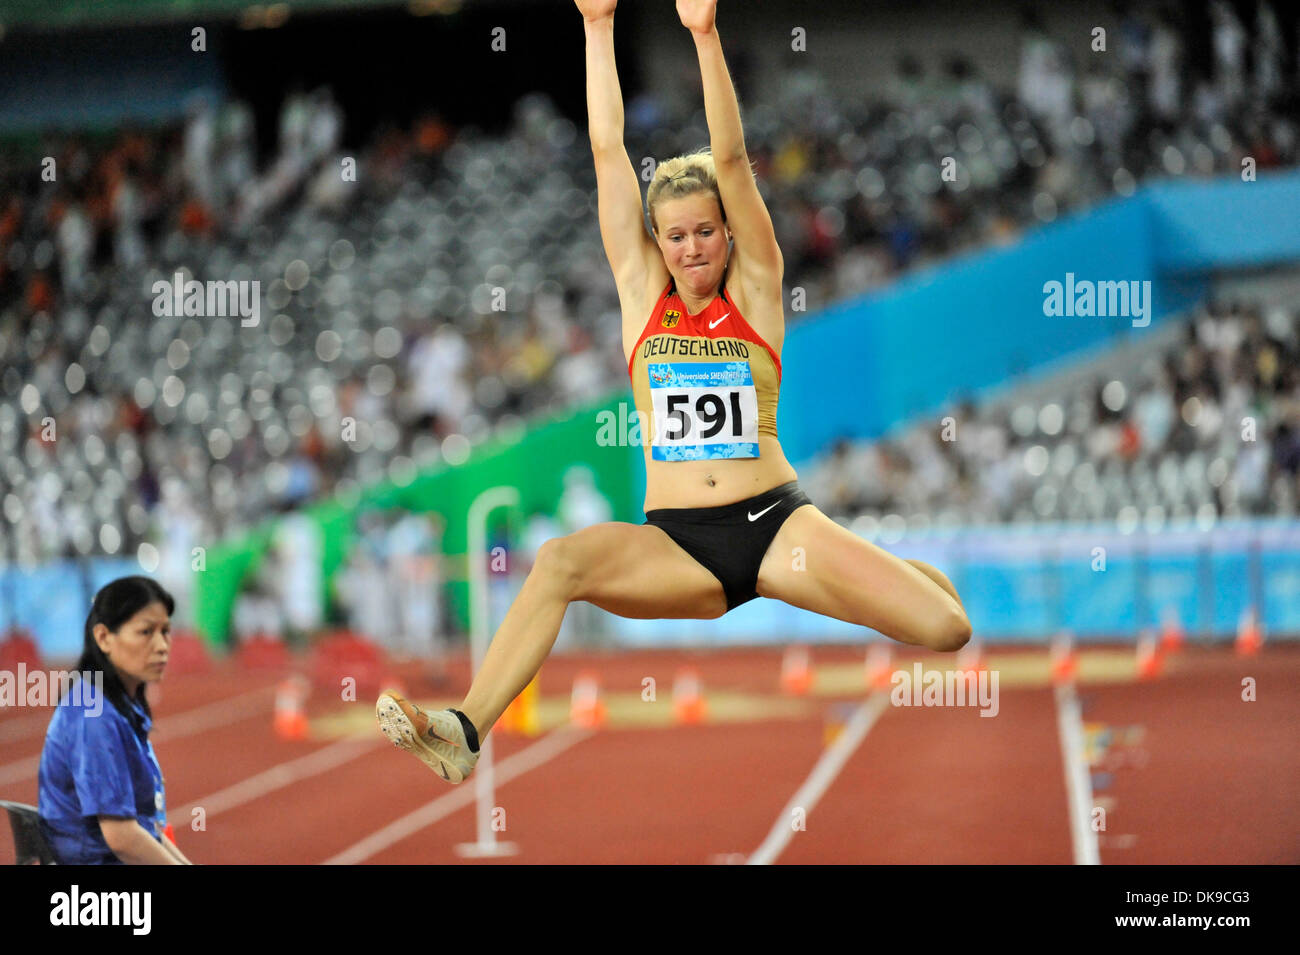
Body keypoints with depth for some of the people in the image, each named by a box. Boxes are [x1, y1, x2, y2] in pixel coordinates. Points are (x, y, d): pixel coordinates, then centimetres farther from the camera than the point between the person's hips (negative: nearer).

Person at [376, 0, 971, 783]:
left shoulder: (755, 291, 7)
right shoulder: (643, 296, 10)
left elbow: (731, 158, -3)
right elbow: (608, 150, 6)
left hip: (774, 522, 0)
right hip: (675, 544, 0)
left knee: (946, 629, -17)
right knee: (561, 558, -32)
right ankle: (464, 731, -39)